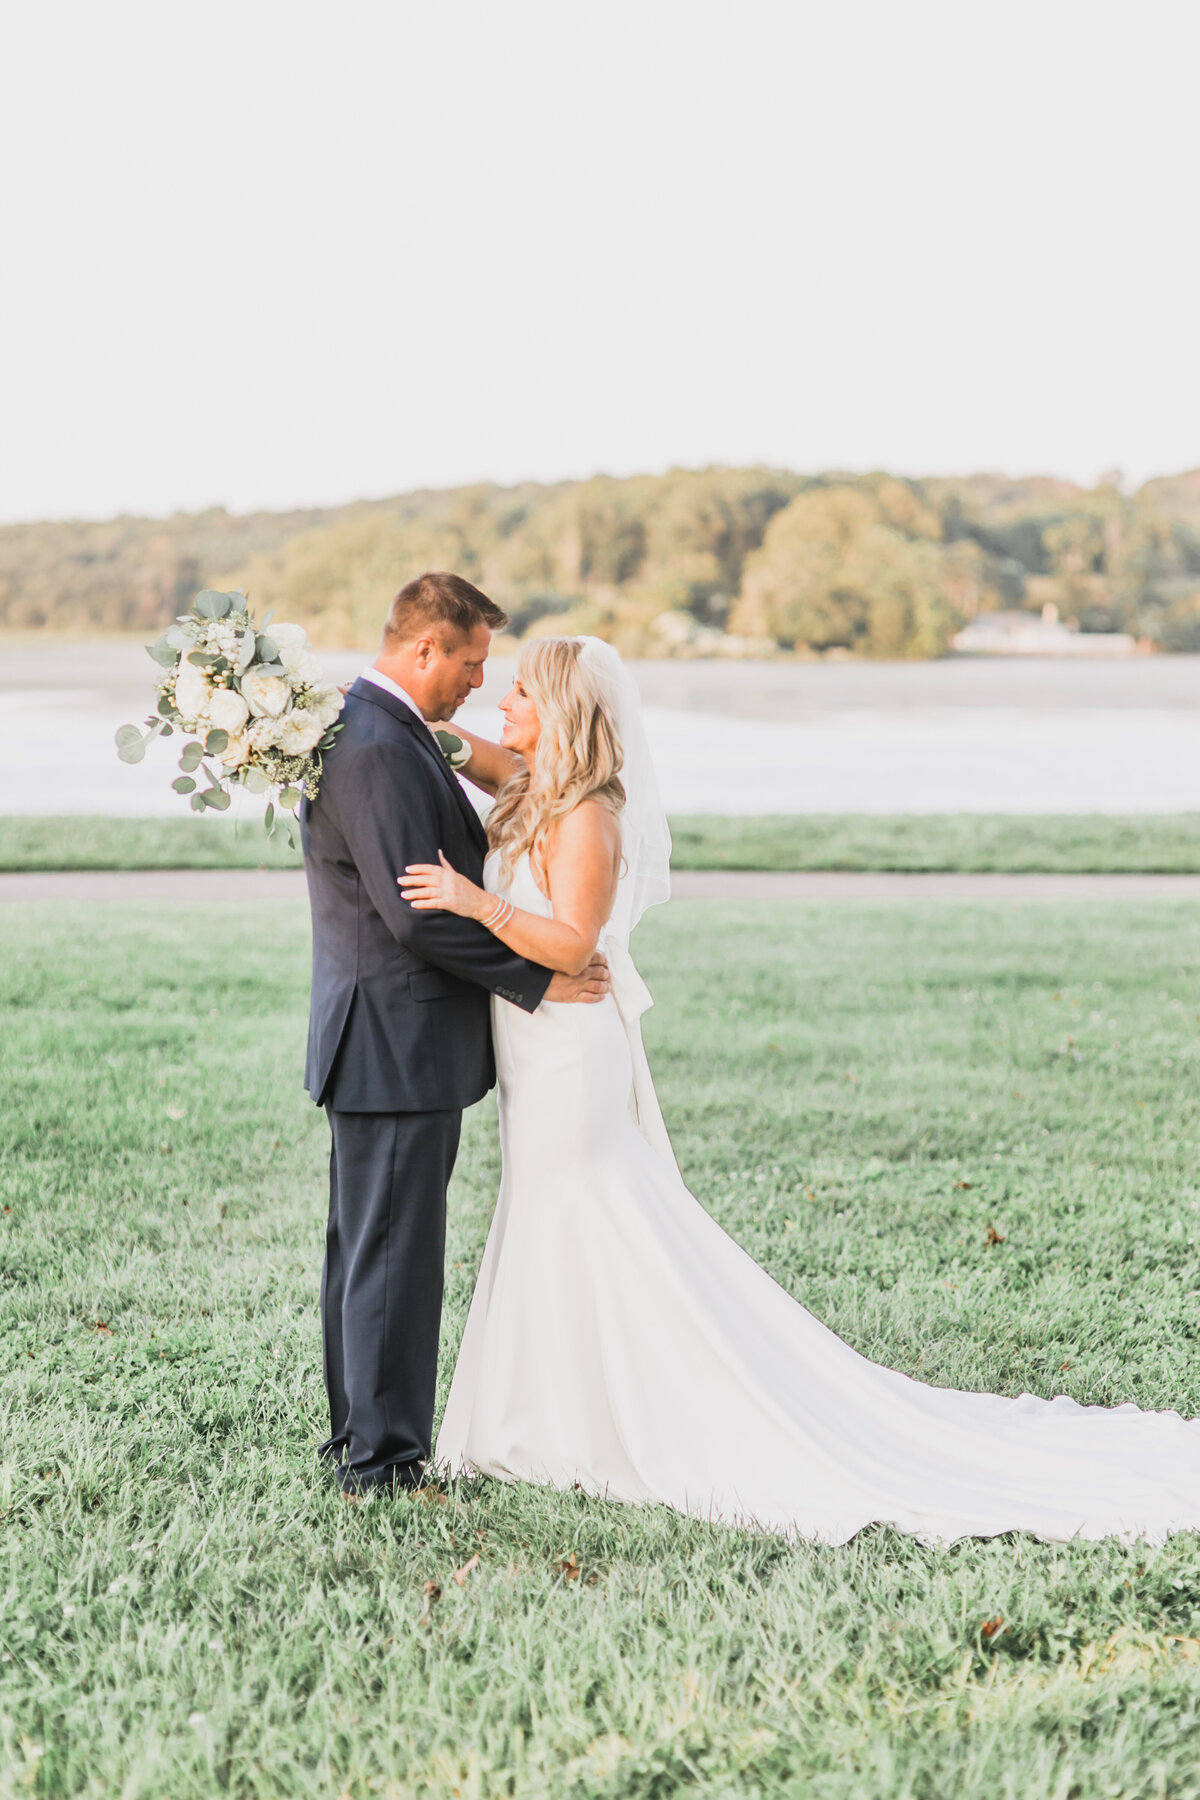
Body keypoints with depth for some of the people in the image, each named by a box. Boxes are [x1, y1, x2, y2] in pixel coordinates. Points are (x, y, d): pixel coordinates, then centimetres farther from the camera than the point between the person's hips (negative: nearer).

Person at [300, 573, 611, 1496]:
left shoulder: (358, 728, 13)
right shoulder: (376, 750, -21)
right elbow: (416, 913, -24)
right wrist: (537, 981, -16)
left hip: (386, 1041, 11)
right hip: (399, 1045, -11)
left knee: (368, 1246, 17)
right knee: (393, 1253, -2)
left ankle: (359, 1433, 29)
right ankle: (382, 1456, 8)